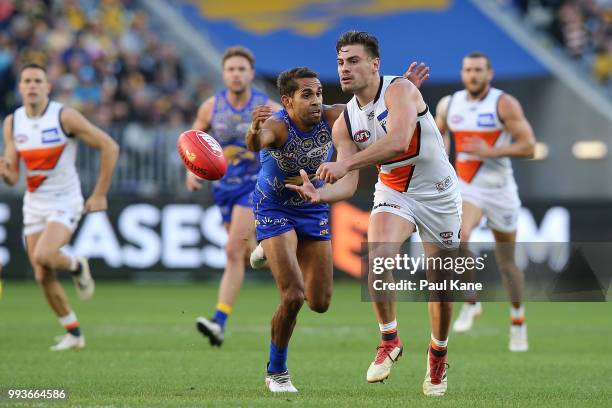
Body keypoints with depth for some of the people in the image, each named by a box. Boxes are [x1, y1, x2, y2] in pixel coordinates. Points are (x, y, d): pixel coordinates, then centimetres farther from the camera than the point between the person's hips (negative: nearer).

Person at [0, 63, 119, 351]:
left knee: (43, 255, -29)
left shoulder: (65, 116, -14)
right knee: (43, 276, 2)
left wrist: (99, 194, -9)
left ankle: (77, 267, 5)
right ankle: (74, 334, 18)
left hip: (65, 203, -5)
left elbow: (109, 147, -10)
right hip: (34, 205, 5)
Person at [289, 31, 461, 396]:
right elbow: (349, 185, -8)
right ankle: (390, 340, -11)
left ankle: (438, 354, 30)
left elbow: (397, 141, -38)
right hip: (393, 193, 3)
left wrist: (346, 163, -43)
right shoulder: (345, 124, -4)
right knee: (378, 256, -27)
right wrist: (320, 194, -30)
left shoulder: (400, 90, -20)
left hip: (438, 193, -3)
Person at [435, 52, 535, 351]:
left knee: (506, 262, 9)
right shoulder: (448, 105, 3)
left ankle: (518, 321, 28)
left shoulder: (504, 104, -9)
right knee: (458, 236, -29)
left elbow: (528, 146, -13)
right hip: (466, 190, 2)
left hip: (499, 189, -2)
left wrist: (489, 151, -23)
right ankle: (470, 304, -14)